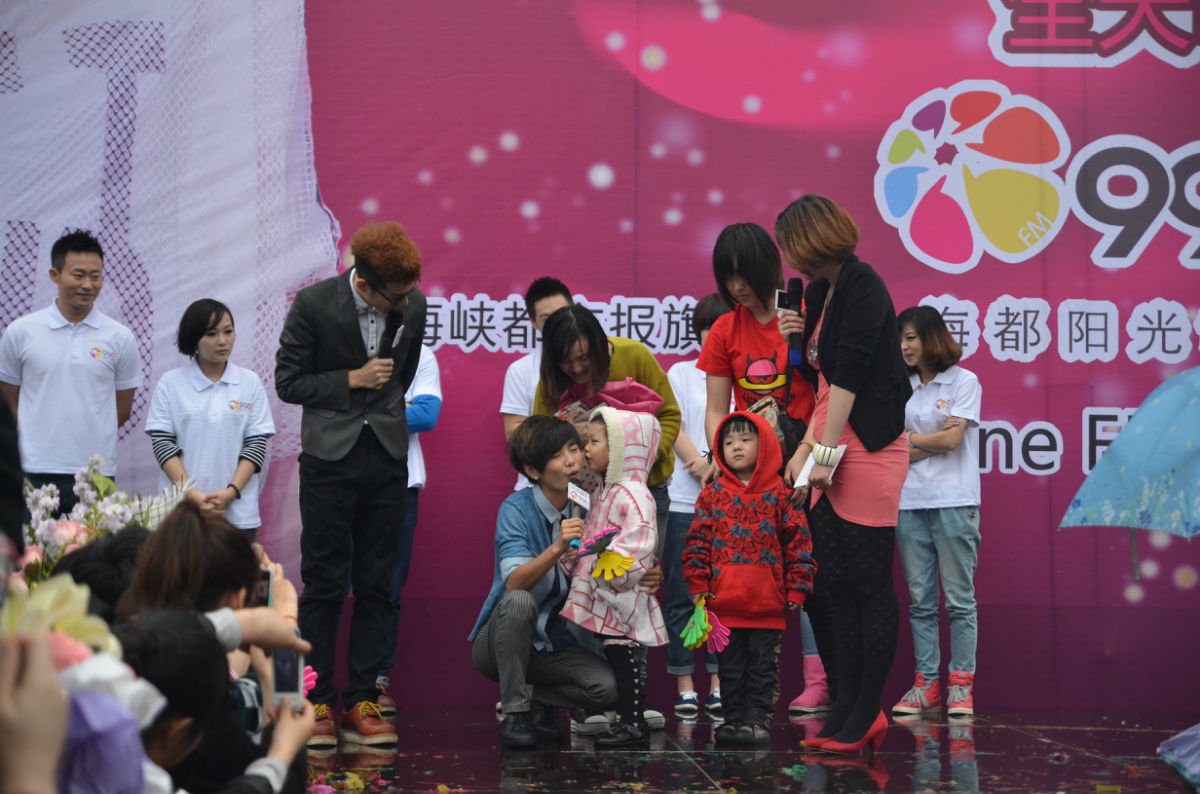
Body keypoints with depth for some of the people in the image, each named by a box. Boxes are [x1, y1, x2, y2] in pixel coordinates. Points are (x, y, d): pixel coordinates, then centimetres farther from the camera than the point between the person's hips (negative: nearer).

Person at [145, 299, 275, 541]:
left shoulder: (250, 383, 8)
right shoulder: (170, 383, 5)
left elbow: (257, 443, 4)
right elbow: (162, 442, 0)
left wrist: (232, 491, -10)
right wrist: (191, 494, -12)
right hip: (182, 510, -1)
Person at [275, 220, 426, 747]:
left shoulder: (414, 306, -1)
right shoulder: (313, 304, -12)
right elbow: (287, 382, -5)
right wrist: (353, 380, -12)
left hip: (387, 458, 3)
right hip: (330, 457, -3)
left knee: (376, 585, 4)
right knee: (323, 584, 0)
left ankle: (361, 701, 10)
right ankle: (317, 701, 8)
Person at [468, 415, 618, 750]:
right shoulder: (517, 508, -16)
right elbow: (514, 583, -30)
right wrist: (556, 549, -46)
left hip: (554, 644, 4)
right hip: (500, 642, -4)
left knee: (606, 687, -23)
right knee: (520, 601, -36)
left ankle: (532, 697, 5)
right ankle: (514, 713, -23)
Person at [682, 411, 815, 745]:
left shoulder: (779, 495, 1)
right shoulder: (713, 494, 4)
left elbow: (798, 542, 2)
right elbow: (698, 540, 5)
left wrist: (796, 589, -2)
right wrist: (698, 586, -1)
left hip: (768, 603, -1)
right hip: (724, 601, 2)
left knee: (763, 664, 4)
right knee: (730, 665, 10)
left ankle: (757, 718, 11)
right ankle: (734, 717, 18)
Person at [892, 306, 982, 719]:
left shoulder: (964, 382, 1)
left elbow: (951, 438, -8)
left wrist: (909, 439, 0)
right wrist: (931, 443, -8)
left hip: (954, 502, -4)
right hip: (910, 502, 4)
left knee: (959, 598, -2)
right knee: (920, 599, 4)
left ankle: (961, 685, 1)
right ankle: (925, 683, 8)